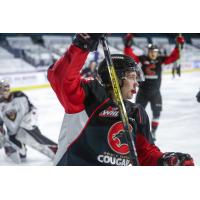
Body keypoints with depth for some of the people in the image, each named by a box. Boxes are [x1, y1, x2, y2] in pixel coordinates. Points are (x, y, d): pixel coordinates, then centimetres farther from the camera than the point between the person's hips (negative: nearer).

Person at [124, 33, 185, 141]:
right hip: (143, 91, -1)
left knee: (157, 112, 3)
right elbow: (130, 56, -11)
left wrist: (178, 46, -17)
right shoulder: (142, 59, -7)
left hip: (155, 92, 1)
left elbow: (173, 57, -6)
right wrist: (128, 45, -24)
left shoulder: (161, 59, -3)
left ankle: (153, 131, 18)